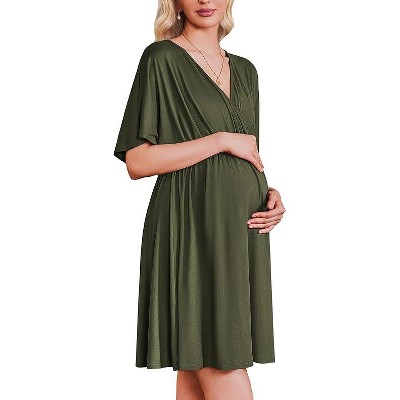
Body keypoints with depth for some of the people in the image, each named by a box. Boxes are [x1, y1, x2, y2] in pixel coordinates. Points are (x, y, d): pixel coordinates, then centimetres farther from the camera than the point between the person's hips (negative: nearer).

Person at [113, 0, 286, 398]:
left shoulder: (245, 70, 17)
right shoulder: (161, 58, -2)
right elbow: (137, 161, -10)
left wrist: (271, 194, 2)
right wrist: (221, 140, -11)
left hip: (241, 231, 6)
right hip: (192, 231, -6)